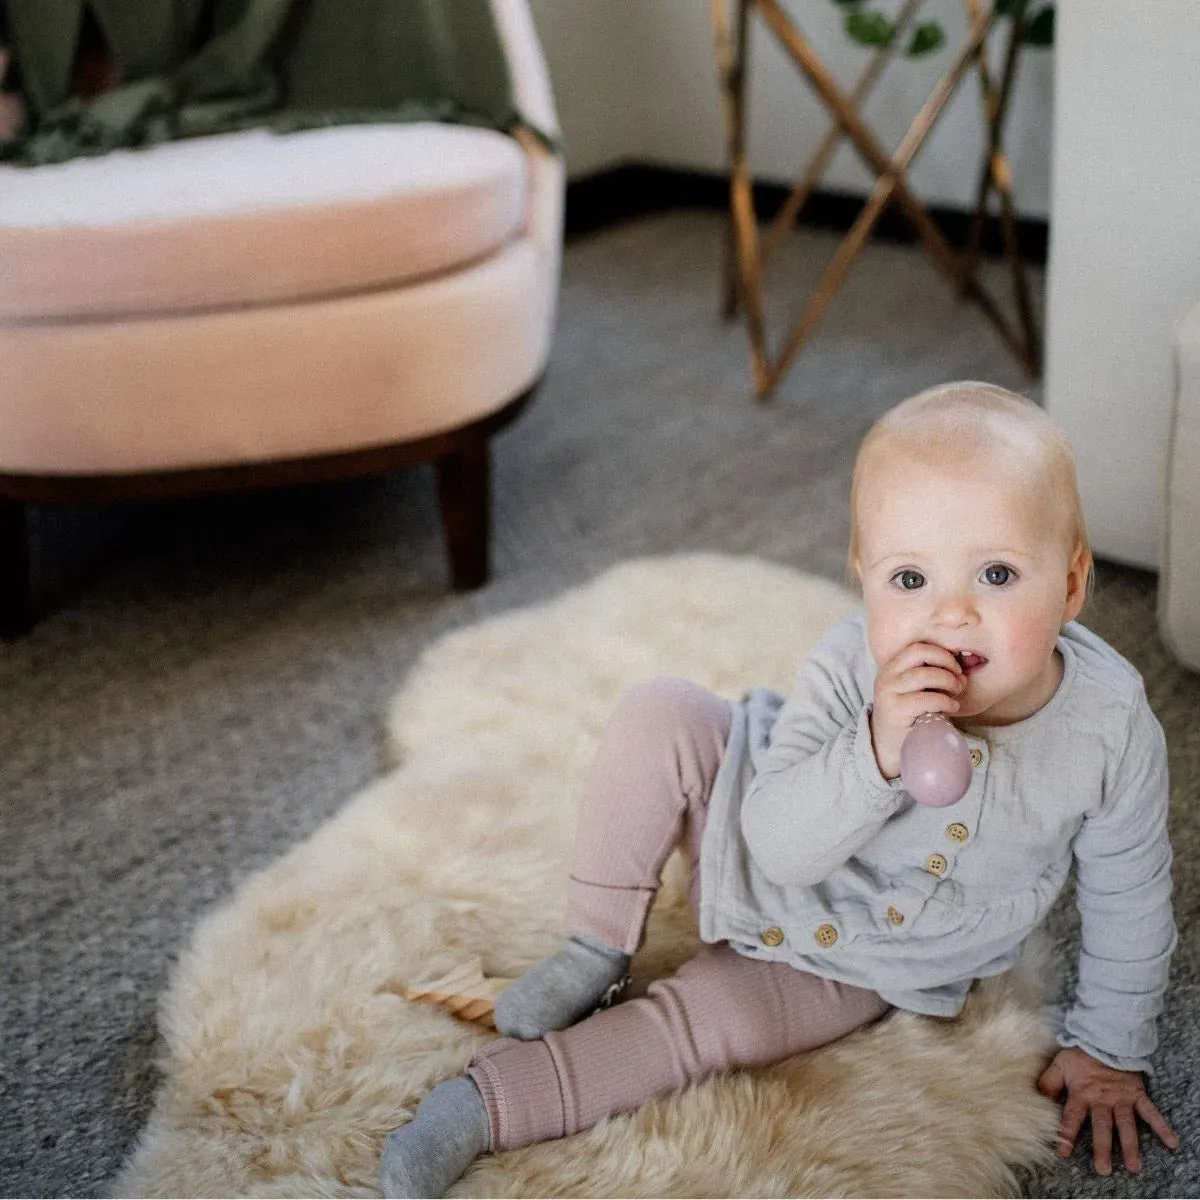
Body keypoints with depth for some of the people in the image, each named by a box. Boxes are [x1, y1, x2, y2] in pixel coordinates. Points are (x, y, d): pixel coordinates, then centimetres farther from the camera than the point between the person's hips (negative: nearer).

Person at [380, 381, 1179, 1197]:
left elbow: (1130, 902, -10)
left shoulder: (1114, 731, -26)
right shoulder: (850, 673, -30)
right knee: (658, 717, -24)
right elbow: (780, 848, -31)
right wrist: (879, 752, -47)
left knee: (707, 1024, -21)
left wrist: (1110, 1052, -1)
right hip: (763, 853, 0)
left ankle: (487, 1106, -9)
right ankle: (598, 952, -8)